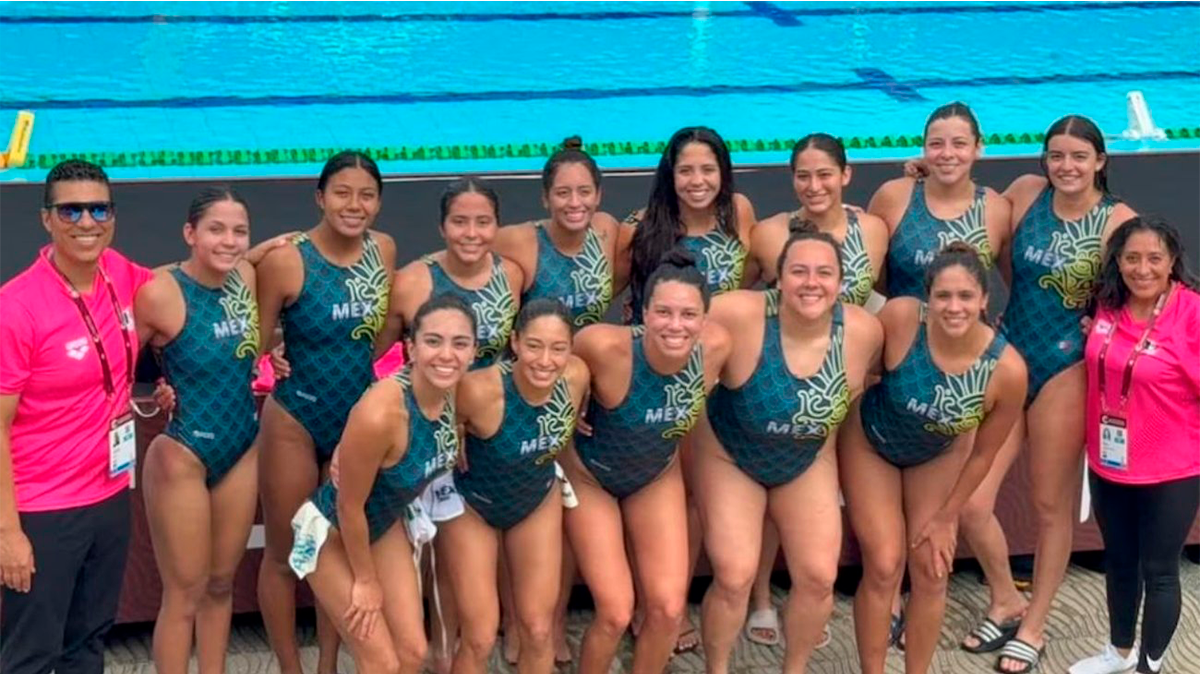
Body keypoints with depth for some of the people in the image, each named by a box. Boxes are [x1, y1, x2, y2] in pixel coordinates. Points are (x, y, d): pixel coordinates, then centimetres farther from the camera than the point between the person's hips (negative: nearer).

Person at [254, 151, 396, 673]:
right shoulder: (286, 260, -19)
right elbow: (254, 344, -9)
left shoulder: (384, 250, -4)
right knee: (285, 554, 7)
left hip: (360, 421, 4)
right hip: (295, 421, -4)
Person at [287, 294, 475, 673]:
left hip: (385, 525, 7)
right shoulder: (380, 413, -38)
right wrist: (366, 581, -12)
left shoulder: (456, 391, -17)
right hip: (333, 532, -7)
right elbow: (349, 506, -25)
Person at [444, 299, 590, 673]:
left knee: (538, 630, 10)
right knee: (480, 637, 1)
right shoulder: (481, 390, -39)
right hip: (471, 506, -4)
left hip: (539, 501, 4)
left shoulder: (576, 376, -25)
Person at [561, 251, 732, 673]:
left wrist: (687, 414, -2)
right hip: (589, 477, -3)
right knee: (616, 612, -5)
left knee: (668, 608, 0)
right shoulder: (606, 346, -38)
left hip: (659, 476, 4)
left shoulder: (716, 346, -26)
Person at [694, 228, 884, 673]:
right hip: (730, 456, -3)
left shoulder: (865, 331, -22)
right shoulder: (740, 315, -34)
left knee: (818, 577, 1)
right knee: (734, 577, -7)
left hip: (809, 461, 3)